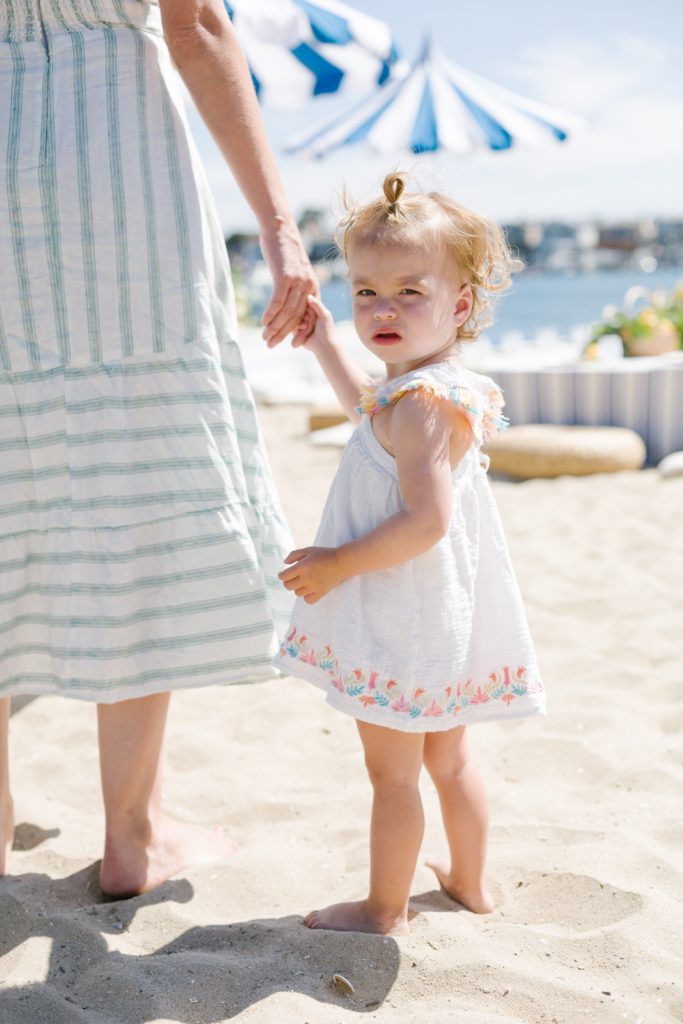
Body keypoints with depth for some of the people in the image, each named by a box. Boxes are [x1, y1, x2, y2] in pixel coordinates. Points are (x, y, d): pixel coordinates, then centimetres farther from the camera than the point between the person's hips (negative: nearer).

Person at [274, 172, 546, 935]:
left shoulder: (421, 405, -24)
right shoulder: (438, 388, 8)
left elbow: (426, 521, -30)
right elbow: (368, 410, 30)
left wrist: (339, 564, -22)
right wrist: (324, 344, 27)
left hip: (405, 621, -10)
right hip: (442, 617, 10)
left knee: (392, 772, 5)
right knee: (447, 758, 23)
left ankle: (385, 909, 20)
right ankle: (469, 882, 38)